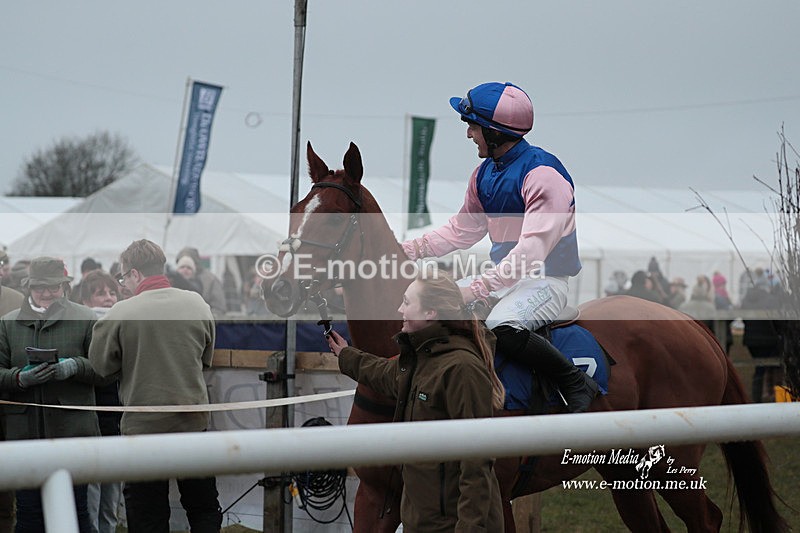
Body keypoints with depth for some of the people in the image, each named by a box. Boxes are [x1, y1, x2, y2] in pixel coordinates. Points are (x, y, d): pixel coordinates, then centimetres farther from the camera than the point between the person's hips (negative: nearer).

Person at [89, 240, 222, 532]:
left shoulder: (121, 312, -14)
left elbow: (100, 365, -4)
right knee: (204, 509, 16)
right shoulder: (197, 303, 0)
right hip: (194, 422, 3)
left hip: (143, 428, -3)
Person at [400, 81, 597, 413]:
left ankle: (577, 385, -19)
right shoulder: (484, 174, 8)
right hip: (504, 275, 9)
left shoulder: (543, 174, -19)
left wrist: (476, 289, -32)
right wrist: (407, 250, 7)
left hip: (546, 281, -9)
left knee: (502, 327, -35)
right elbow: (461, 230, 19)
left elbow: (531, 250, -28)